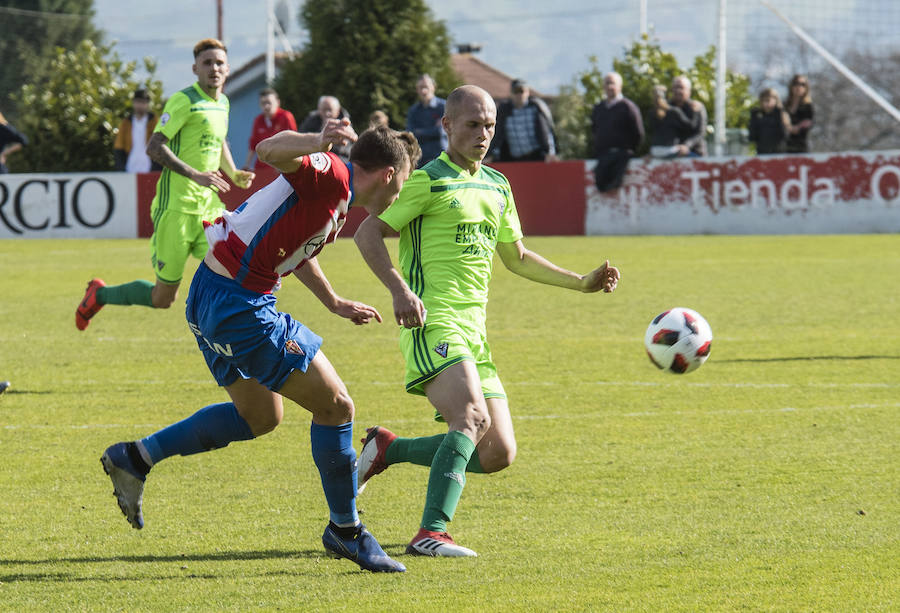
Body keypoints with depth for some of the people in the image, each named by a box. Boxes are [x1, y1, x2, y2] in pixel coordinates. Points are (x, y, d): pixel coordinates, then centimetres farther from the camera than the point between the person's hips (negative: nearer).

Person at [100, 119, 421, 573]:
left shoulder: (339, 199, 16)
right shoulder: (328, 175, -15)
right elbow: (270, 151, -35)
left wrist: (336, 305, 42)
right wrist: (316, 144, -54)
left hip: (213, 298, 11)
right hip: (237, 304, -11)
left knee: (260, 416, 26)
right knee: (335, 405, -4)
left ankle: (135, 458, 27)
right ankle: (345, 531, 10)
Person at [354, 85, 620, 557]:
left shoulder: (497, 186, 19)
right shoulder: (429, 181, -4)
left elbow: (516, 257, 30)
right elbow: (368, 233, -8)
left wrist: (581, 283, 22)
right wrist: (400, 289, -22)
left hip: (474, 330, 8)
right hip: (433, 320, -8)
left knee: (497, 454, 2)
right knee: (472, 417, -29)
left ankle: (387, 449, 18)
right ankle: (431, 533, -33)